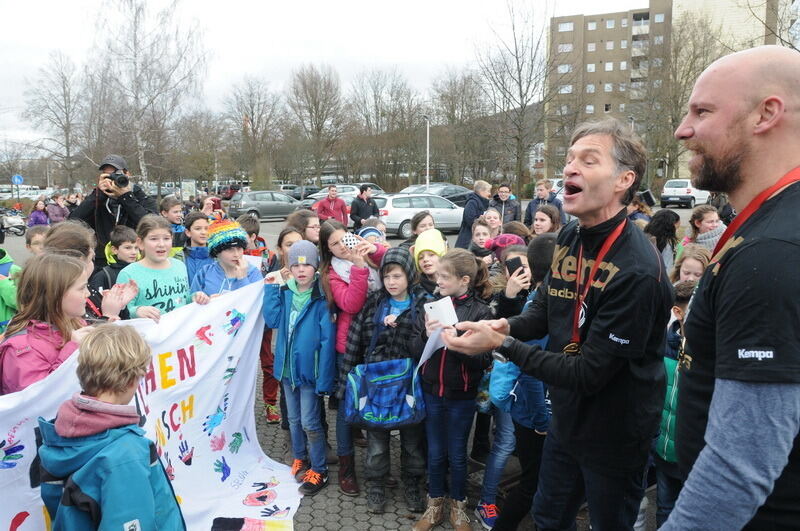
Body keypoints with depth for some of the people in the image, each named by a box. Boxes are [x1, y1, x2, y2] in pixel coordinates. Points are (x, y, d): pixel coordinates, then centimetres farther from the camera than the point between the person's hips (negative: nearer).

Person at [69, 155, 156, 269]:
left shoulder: (139, 196, 2)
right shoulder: (97, 198, 9)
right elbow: (73, 221, -6)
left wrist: (126, 197, -16)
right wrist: (98, 194, -10)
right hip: (101, 262, 2)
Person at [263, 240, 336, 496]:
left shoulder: (321, 298, -16)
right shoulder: (284, 292, 1)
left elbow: (327, 340, -17)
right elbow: (272, 320, -8)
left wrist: (324, 379, -19)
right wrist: (270, 288, -13)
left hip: (309, 369, -6)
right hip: (287, 367, 6)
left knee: (309, 422, 2)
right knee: (294, 419, 20)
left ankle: (319, 471, 19)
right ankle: (299, 459, 40)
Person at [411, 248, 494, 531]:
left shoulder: (480, 310, -11)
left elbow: (484, 359, -16)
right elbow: (414, 348, -3)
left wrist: (459, 344, -31)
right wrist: (426, 336, -23)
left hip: (461, 395, -3)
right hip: (431, 391, 3)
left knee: (457, 454, 14)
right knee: (435, 453, 16)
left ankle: (458, 506, 35)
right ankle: (434, 505, 35)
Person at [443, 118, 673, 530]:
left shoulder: (636, 272, -30)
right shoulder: (569, 238, -4)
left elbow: (588, 374, -28)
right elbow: (546, 310, 10)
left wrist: (501, 346, -28)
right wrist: (506, 326, -11)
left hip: (614, 436, -7)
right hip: (567, 418, 8)